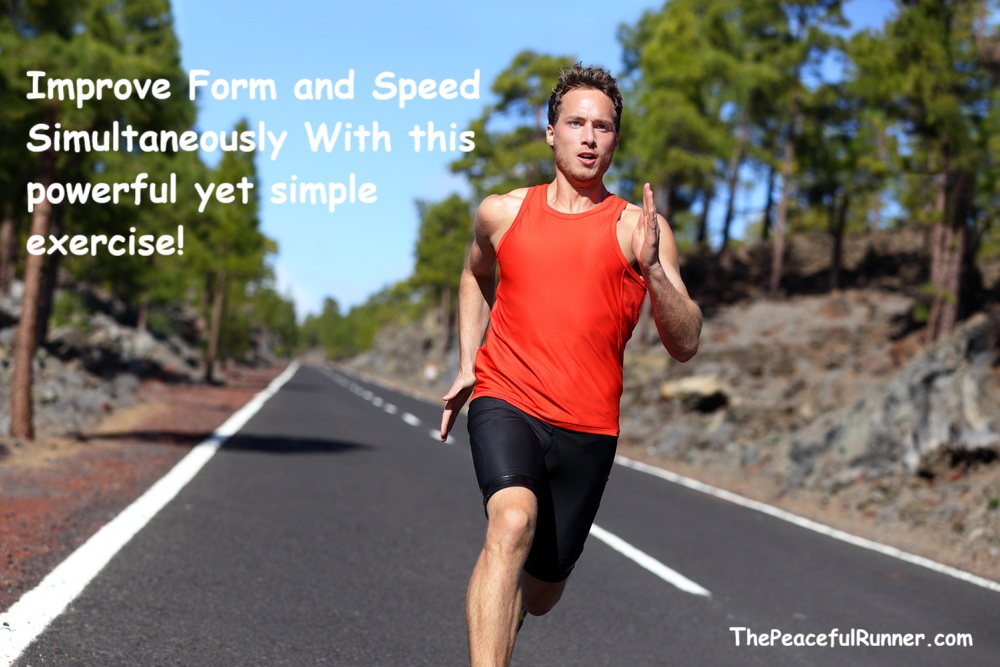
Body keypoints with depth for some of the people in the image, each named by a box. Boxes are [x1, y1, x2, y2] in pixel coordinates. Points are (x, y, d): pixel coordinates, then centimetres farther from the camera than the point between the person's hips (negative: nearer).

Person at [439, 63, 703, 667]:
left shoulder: (640, 227, -1)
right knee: (513, 523, -31)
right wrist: (467, 364, 21)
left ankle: (499, 615, 50)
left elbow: (685, 345, -7)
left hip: (588, 426, 0)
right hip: (505, 401, 0)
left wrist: (652, 268, -22)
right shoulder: (502, 212, 6)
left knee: (541, 593, 13)